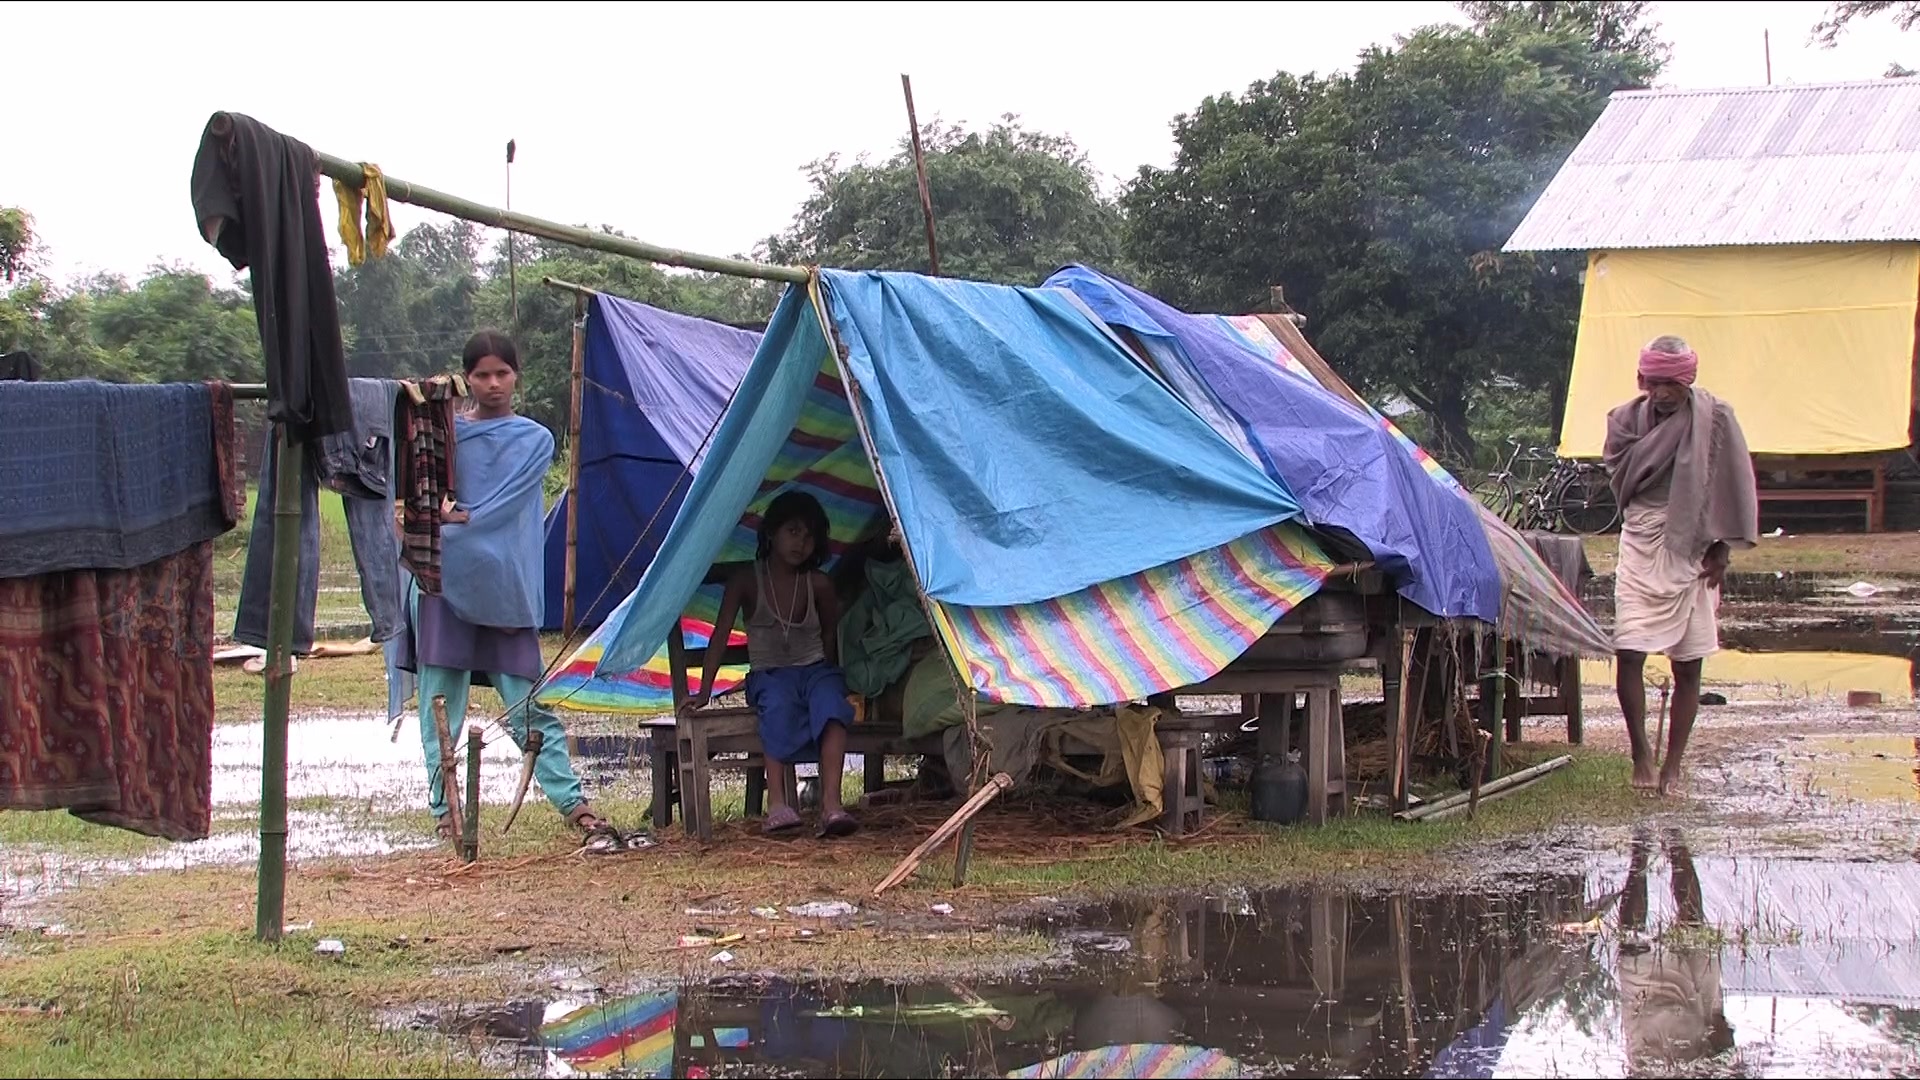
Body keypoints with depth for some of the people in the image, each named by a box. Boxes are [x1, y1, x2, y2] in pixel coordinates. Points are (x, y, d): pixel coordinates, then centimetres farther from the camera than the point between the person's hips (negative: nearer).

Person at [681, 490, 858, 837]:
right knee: (779, 705, -38)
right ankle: (776, 803, -47)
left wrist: (830, 678, 11)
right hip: (769, 675, -1)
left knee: (830, 704, -35)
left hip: (814, 669, 1)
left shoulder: (818, 585, 1)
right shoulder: (747, 580, -3)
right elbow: (720, 636, -6)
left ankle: (831, 804, -48)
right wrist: (703, 691, -12)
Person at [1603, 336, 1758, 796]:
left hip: (1691, 551, -1)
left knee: (1687, 667, 3)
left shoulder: (1714, 419, -4)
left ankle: (1672, 766, 13)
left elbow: (1732, 487, 0)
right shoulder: (1627, 418, 2)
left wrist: (1720, 548, -4)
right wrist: (1667, 428, -10)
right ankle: (1641, 755, 6)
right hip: (1641, 546, 1)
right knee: (1628, 654, -10)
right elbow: (1624, 473, -9)